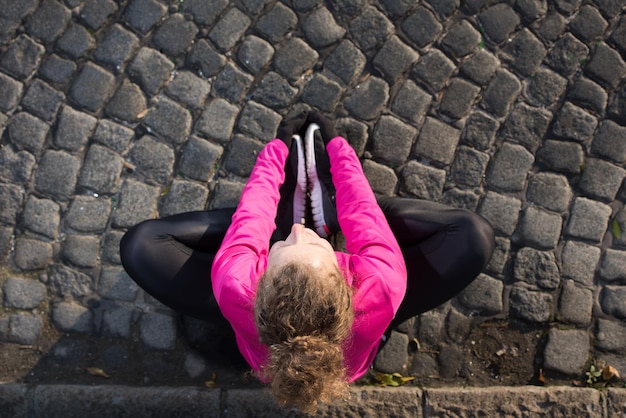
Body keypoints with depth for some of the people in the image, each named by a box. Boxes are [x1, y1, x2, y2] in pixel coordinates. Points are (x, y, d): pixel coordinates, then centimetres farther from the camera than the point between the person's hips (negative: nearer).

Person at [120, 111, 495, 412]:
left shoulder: (238, 290, -44)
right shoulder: (380, 290, -45)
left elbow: (252, 213, -24)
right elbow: (363, 213, -26)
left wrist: (275, 153, -7)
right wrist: (337, 148, -8)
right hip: (348, 337, 0)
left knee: (140, 245, -8)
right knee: (475, 236, -13)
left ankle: (290, 195, 6)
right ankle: (325, 197, 3)